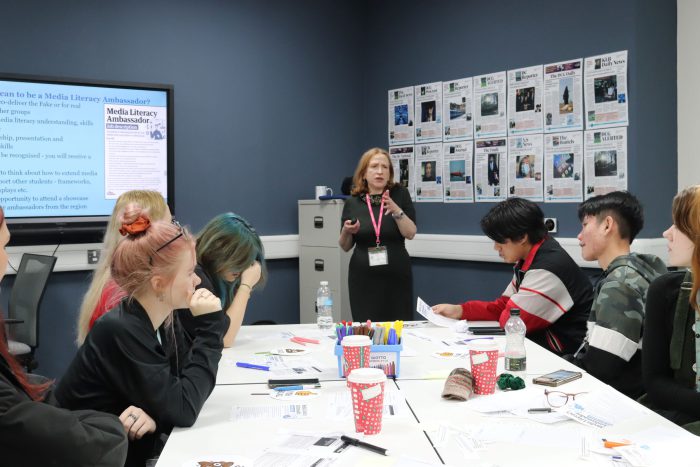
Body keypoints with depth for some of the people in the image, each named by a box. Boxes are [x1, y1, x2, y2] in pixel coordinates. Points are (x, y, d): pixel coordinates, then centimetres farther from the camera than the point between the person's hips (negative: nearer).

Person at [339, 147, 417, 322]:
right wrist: (347, 231, -11)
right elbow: (345, 246, 9)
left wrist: (396, 210, -19)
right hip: (363, 279, 1)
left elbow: (410, 233, -5)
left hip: (396, 276, 0)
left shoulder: (400, 194, 0)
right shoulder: (352, 203, 2)